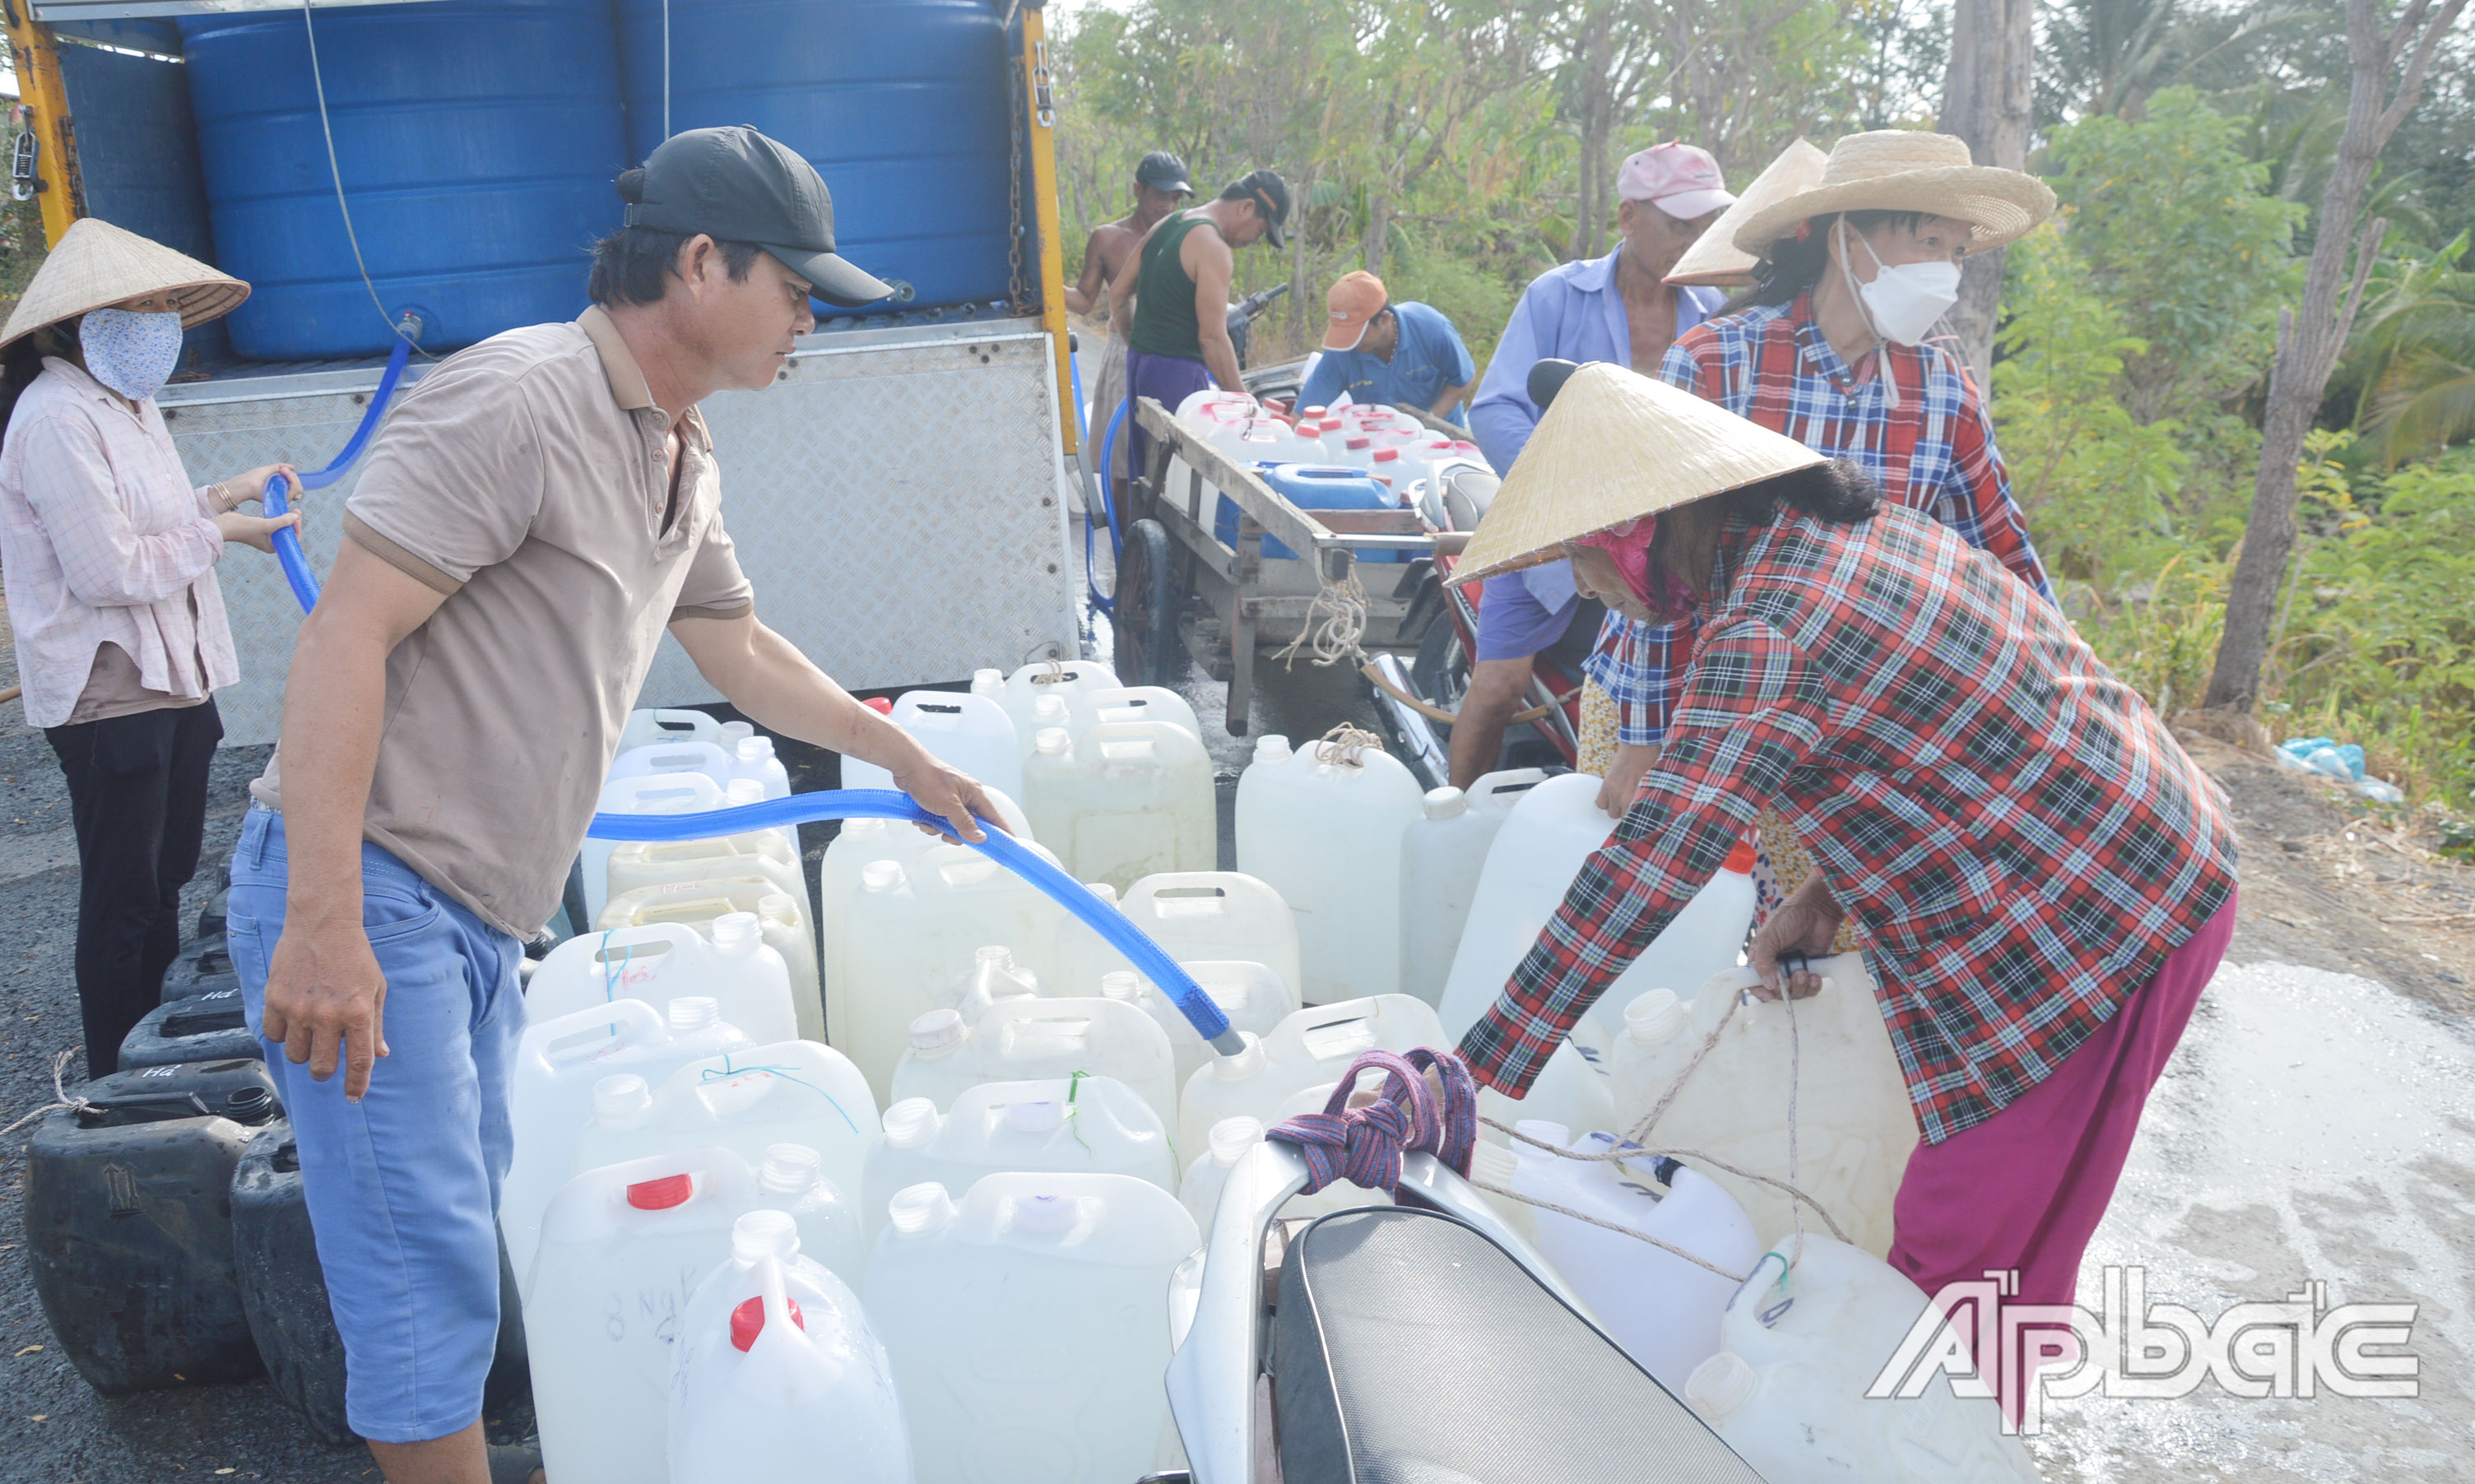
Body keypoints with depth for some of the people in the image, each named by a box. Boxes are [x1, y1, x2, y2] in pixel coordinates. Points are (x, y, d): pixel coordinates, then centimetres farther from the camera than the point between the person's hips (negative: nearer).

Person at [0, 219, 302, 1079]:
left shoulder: (129, 404, 14)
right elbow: (107, 570, -22)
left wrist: (223, 494, 9)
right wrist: (219, 531, -14)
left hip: (172, 682, 10)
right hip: (107, 695, -10)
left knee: (169, 876, 17)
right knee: (123, 895, 0)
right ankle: (118, 1084, 13)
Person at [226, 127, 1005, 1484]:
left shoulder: (681, 458, 13)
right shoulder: (514, 401, -17)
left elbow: (738, 649, 26)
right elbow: (346, 634, -22)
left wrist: (906, 760, 30)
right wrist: (324, 924, -27)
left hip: (472, 915, 9)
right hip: (362, 893, -9)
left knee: (467, 1239, 19)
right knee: (428, 1268, -2)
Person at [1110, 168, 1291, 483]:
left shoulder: (1164, 226, 13)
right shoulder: (1213, 249, -14)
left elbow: (1118, 294, 19)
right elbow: (1212, 337, -18)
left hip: (1138, 361, 9)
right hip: (1178, 372, -9)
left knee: (1143, 470, 14)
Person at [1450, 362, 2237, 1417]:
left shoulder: (1769, 635, -24)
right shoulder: (1853, 531, 7)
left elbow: (1645, 873, -28)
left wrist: (1475, 1078, -24)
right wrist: (1824, 899, 3)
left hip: (2088, 930, -10)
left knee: (1964, 1258, 1)